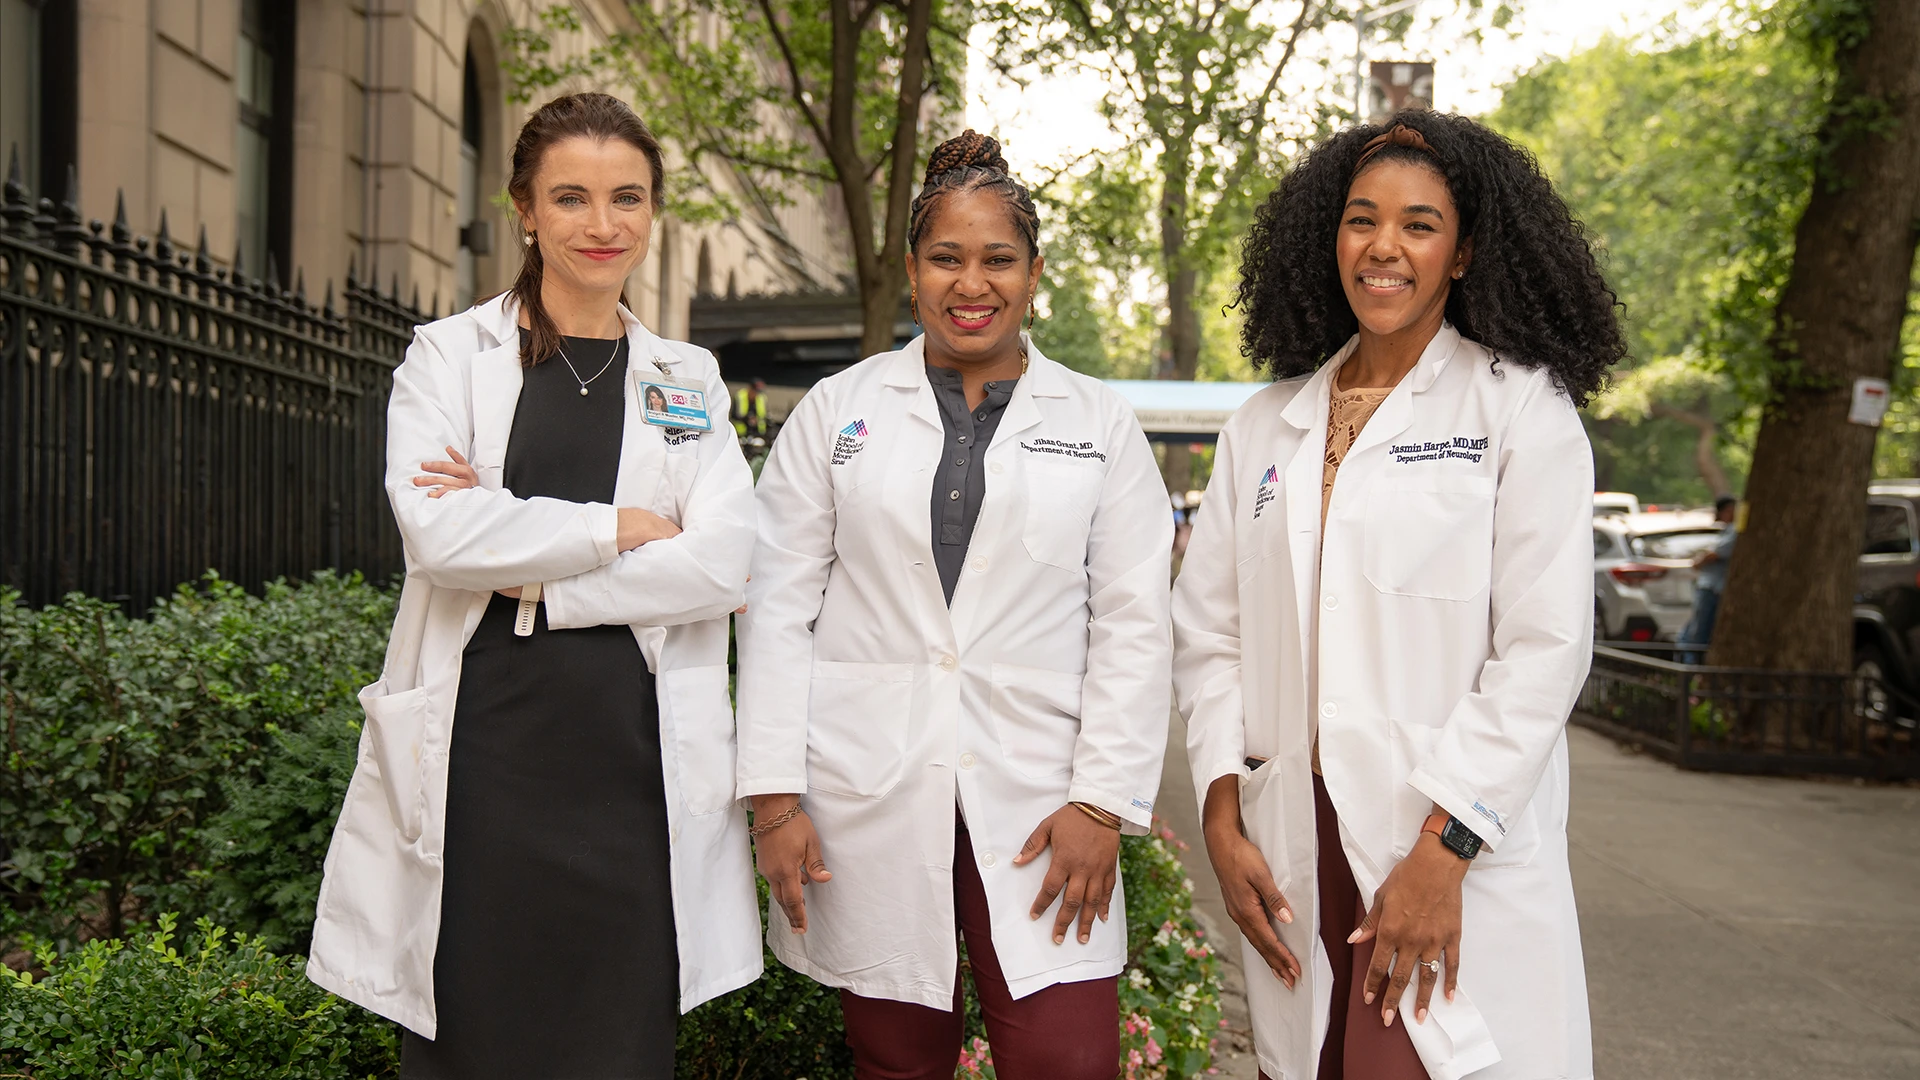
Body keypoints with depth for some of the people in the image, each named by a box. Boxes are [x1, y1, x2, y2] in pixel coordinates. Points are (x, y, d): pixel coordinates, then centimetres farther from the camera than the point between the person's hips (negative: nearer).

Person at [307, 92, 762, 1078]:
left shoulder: (688, 380, 12)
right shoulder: (449, 354, 7)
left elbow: (723, 563, -3)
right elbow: (437, 530, -10)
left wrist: (528, 576, -9)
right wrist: (619, 527, -6)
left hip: (633, 759, 2)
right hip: (480, 751, -1)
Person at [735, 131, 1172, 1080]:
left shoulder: (1100, 423, 9)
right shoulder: (837, 410, 8)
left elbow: (1134, 624, 4)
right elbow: (777, 608, 5)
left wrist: (1102, 801, -5)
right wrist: (774, 794, -2)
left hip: (1036, 800, 0)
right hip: (866, 796, 0)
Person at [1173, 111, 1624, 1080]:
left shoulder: (1522, 407, 0)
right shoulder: (1263, 426, 13)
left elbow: (1546, 647, -8)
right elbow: (1209, 632, 12)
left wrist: (1444, 850, -14)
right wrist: (1222, 824, 2)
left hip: (1462, 856, -4)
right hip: (1292, 859, 4)